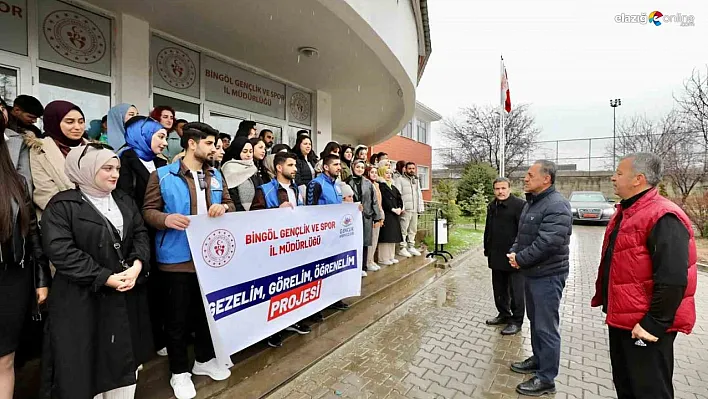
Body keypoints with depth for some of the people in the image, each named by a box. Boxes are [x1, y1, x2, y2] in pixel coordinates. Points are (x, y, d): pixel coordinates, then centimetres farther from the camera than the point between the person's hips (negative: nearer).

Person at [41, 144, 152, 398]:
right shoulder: (62, 205, -8)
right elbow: (60, 251, -16)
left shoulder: (124, 201, 9)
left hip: (127, 295, 5)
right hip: (82, 299, -5)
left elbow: (141, 234, 5)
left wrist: (137, 265, -13)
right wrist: (105, 278, -19)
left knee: (125, 357, 16)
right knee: (85, 362, 7)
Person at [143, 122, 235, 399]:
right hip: (178, 258, -4)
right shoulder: (163, 176, -5)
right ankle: (179, 371, 30)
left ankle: (204, 360, 39)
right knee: (177, 316, 10)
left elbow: (229, 204, 13)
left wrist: (223, 207, -10)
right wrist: (166, 219, -25)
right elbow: (148, 211, -5)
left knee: (207, 310, 18)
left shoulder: (215, 176, 10)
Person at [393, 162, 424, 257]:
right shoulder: (400, 179, -2)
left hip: (415, 210, 7)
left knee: (413, 230, 13)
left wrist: (421, 207, 15)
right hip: (405, 210, -7)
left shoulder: (416, 180, 22)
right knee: (403, 230, -6)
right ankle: (402, 248, 2)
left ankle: (411, 247, 23)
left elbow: (419, 194, 24)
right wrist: (401, 207, -17)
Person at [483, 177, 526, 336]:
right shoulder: (492, 206, 10)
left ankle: (516, 321, 21)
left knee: (516, 291, 6)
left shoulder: (520, 205, -12)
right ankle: (503, 314, 35)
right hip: (496, 257, 7)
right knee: (499, 290, 18)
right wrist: (488, 251, 14)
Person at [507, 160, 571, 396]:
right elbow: (522, 233, 17)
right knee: (535, 321, 22)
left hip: (548, 275, -10)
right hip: (532, 273, 10)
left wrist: (520, 259, -16)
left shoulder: (556, 205, -20)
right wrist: (514, 252, 0)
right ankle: (538, 359, 40)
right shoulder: (533, 202, 12)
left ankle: (546, 379, 17)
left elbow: (547, 243, -27)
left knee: (546, 326, 2)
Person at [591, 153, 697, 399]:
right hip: (621, 319, 9)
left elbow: (673, 279, -25)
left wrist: (654, 323, -22)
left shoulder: (663, 218, -20)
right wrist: (606, 302, 19)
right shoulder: (625, 213, 11)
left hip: (645, 326, -9)